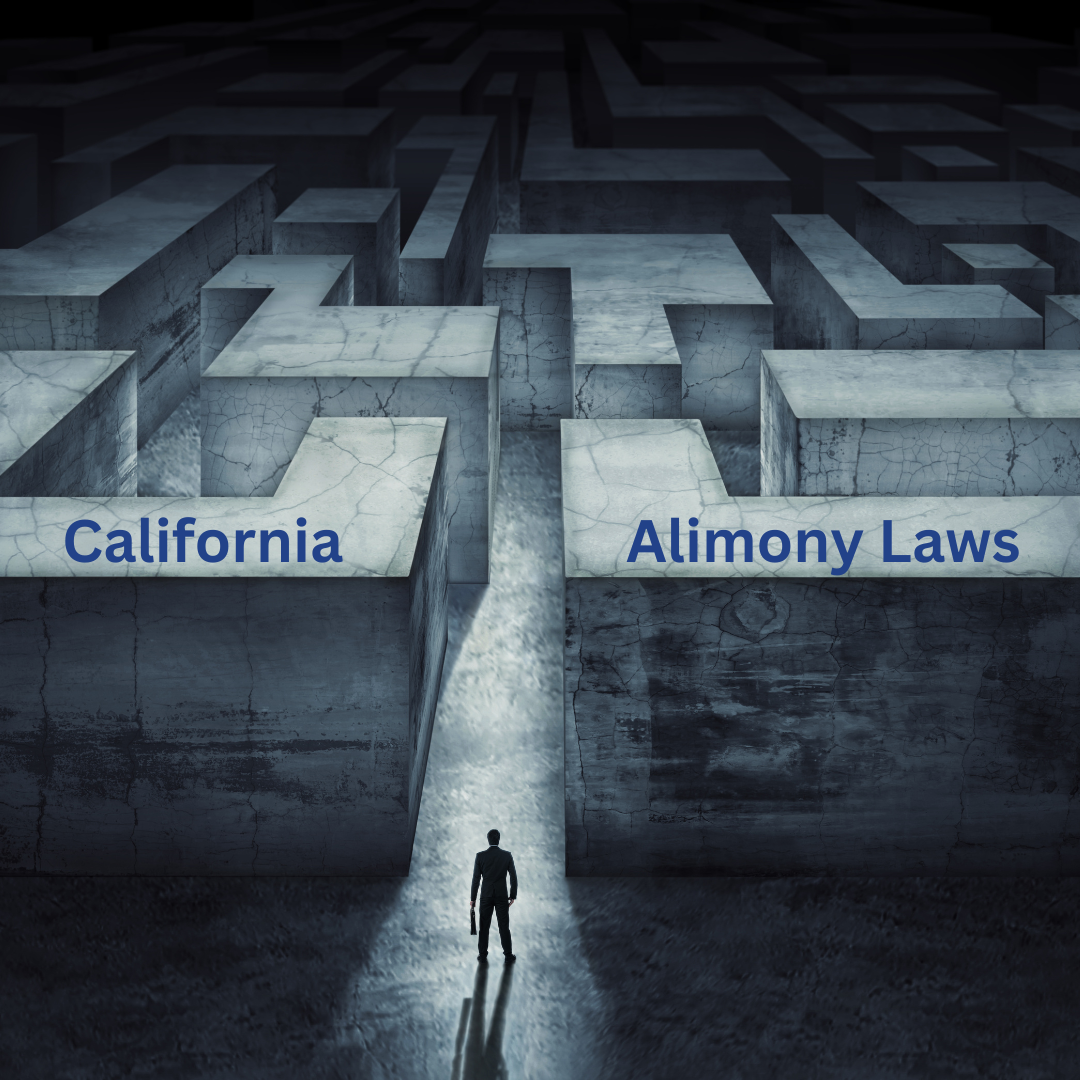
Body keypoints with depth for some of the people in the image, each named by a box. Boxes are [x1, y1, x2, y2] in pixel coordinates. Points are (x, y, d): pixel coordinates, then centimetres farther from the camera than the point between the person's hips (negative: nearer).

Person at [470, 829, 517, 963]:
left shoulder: (480, 856, -9)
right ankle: (508, 956, 15)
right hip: (502, 896, 0)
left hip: (486, 896, 0)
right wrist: (513, 896, 7)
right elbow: (513, 877, -4)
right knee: (504, 927, 9)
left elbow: (476, 879, -7)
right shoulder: (507, 855, -7)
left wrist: (473, 898, 2)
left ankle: (483, 956, 15)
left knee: (484, 927, 10)